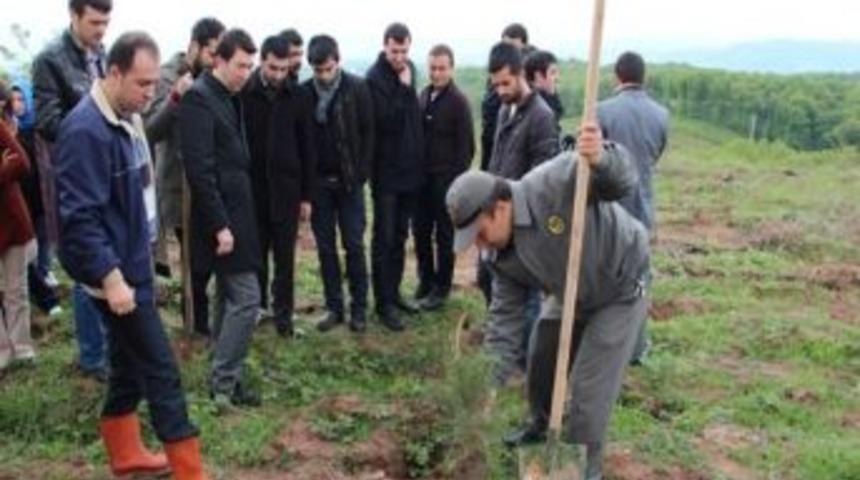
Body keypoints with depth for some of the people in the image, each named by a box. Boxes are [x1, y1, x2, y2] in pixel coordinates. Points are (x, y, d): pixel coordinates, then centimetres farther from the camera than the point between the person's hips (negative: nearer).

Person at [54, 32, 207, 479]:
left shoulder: (128, 118, 8)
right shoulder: (86, 130, -22)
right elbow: (80, 216, -25)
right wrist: (110, 277, -27)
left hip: (133, 263, 9)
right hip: (116, 272, -9)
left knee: (130, 363, 19)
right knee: (161, 370, -4)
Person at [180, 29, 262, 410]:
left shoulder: (230, 98, 13)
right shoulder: (198, 98, -14)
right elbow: (199, 168, -21)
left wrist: (228, 220, 13)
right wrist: (219, 224, -22)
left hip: (234, 213, 10)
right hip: (222, 217, -10)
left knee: (229, 298, 14)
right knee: (246, 297, -8)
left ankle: (223, 379, 24)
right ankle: (225, 383, 3)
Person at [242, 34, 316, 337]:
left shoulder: (298, 96, 0)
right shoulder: (243, 93, -5)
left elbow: (307, 147, 3)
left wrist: (307, 195, 2)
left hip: (286, 189, 1)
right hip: (252, 188, -1)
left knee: (285, 256, 5)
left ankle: (283, 312, 16)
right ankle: (255, 305, 25)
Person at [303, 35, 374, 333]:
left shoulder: (357, 89, -5)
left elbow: (368, 133, -3)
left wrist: (360, 175, -9)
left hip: (349, 182, -2)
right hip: (318, 182, 2)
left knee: (354, 245, 3)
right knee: (326, 248, 8)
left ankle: (359, 308, 13)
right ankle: (334, 307, 18)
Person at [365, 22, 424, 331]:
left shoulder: (410, 71, 9)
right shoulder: (375, 78, -14)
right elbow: (386, 121, -23)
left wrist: (417, 159, 12)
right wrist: (404, 88, -23)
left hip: (409, 169, 7)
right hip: (386, 171, -7)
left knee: (400, 236, 14)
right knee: (384, 239, -1)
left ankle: (394, 292, 25)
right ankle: (383, 303, 5)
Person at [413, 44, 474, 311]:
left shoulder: (458, 101, -9)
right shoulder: (423, 96, 8)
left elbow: (466, 146, -9)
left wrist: (458, 178, -12)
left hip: (445, 178, -5)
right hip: (422, 176, 6)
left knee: (444, 234, 5)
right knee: (420, 231, 11)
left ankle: (441, 288, 16)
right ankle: (425, 281, 27)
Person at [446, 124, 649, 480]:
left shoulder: (554, 183, -35)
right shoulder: (502, 255, -12)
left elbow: (621, 183, -33)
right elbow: (505, 314, -6)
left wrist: (602, 160, -57)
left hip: (619, 291, -7)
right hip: (569, 295, 7)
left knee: (589, 386, -4)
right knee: (540, 363, 20)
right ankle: (541, 428, 49)